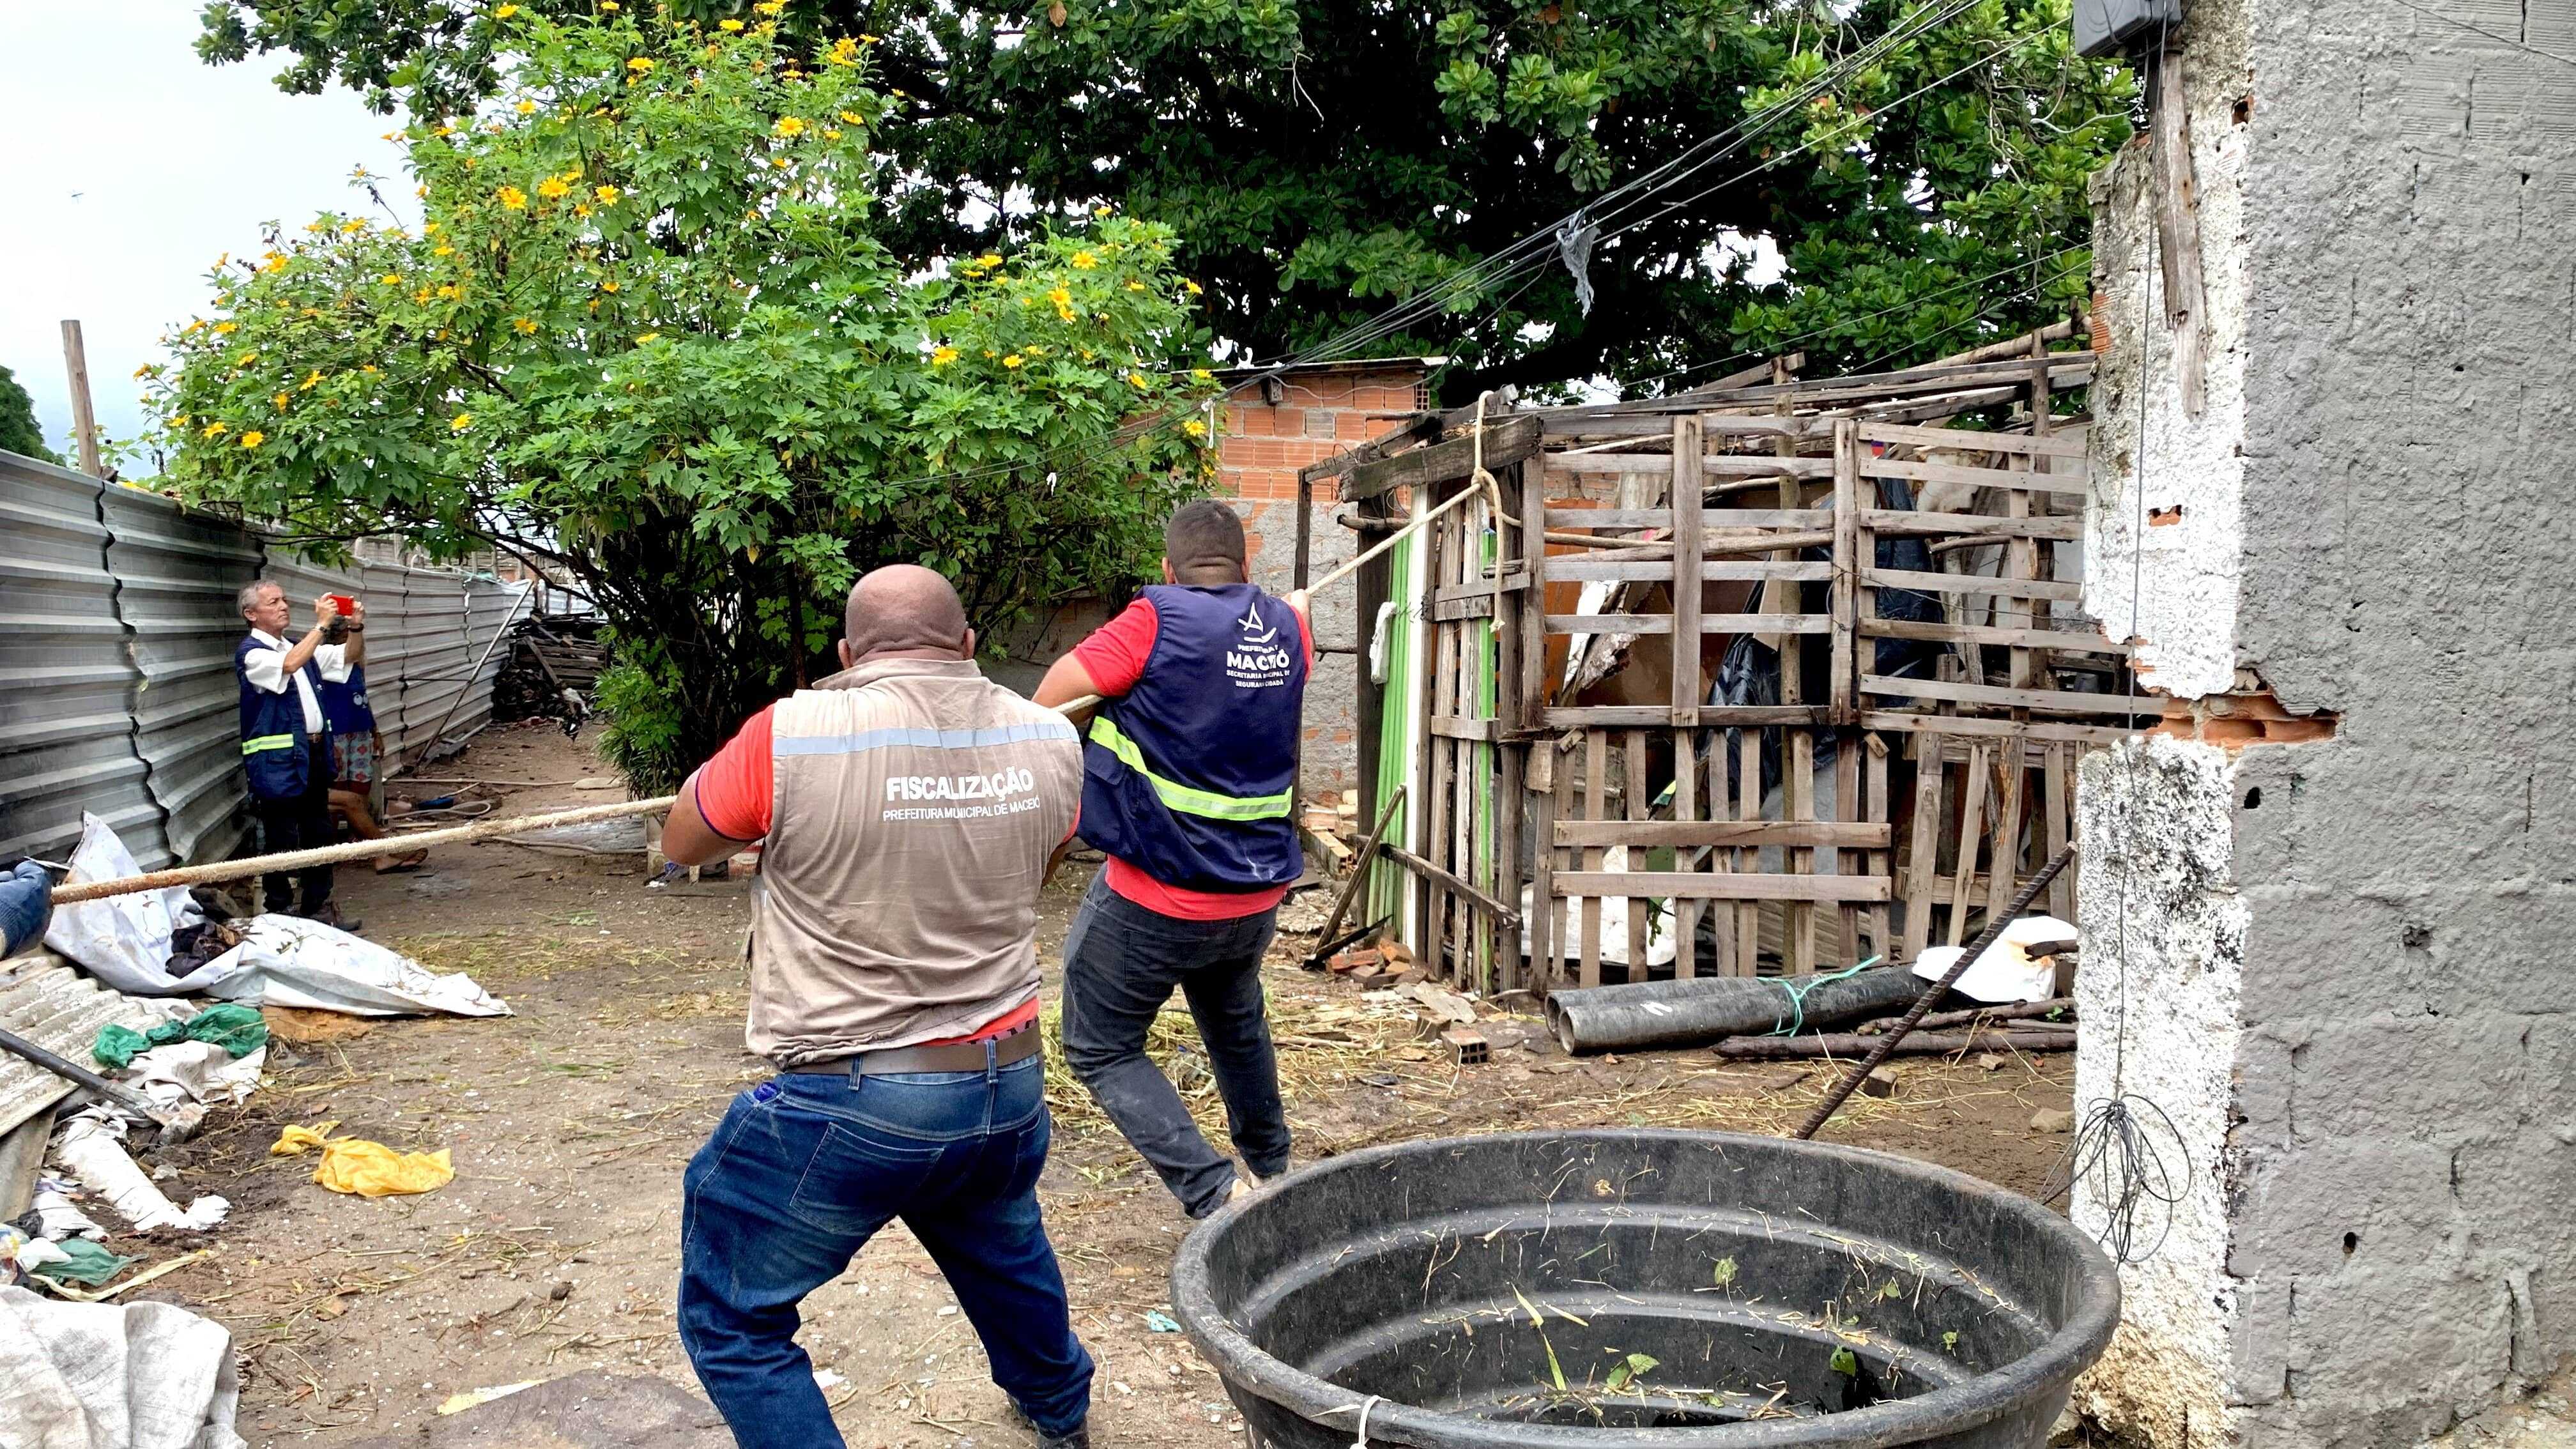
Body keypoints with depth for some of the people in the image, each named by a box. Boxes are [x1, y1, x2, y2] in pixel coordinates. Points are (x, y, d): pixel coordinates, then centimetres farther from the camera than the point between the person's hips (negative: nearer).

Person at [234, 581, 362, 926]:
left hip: (314, 755, 8)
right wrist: (322, 624, -26)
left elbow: (350, 657, 19)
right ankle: (280, 913, 6)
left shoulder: (300, 648, 17)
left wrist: (356, 627, -1)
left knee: (319, 834, 13)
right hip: (278, 762, -8)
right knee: (283, 841, -3)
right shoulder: (251, 653, -8)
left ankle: (318, 907, 22)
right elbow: (289, 665, -27)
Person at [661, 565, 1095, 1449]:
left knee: (731, 1321, 13)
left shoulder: (792, 736, -16)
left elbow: (682, 843, 3)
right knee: (1005, 1251, 33)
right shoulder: (1050, 742, -2)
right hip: (1010, 1085, 6)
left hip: (850, 1102, -6)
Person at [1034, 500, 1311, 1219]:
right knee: (1236, 1023, 32)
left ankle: (1217, 1194, -5)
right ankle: (1272, 1166, 48)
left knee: (1101, 1051, 8)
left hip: (1154, 900, -7)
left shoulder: (1159, 620, -17)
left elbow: (1049, 698, -13)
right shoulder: (1287, 628, 2)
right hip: (1256, 896, 7)